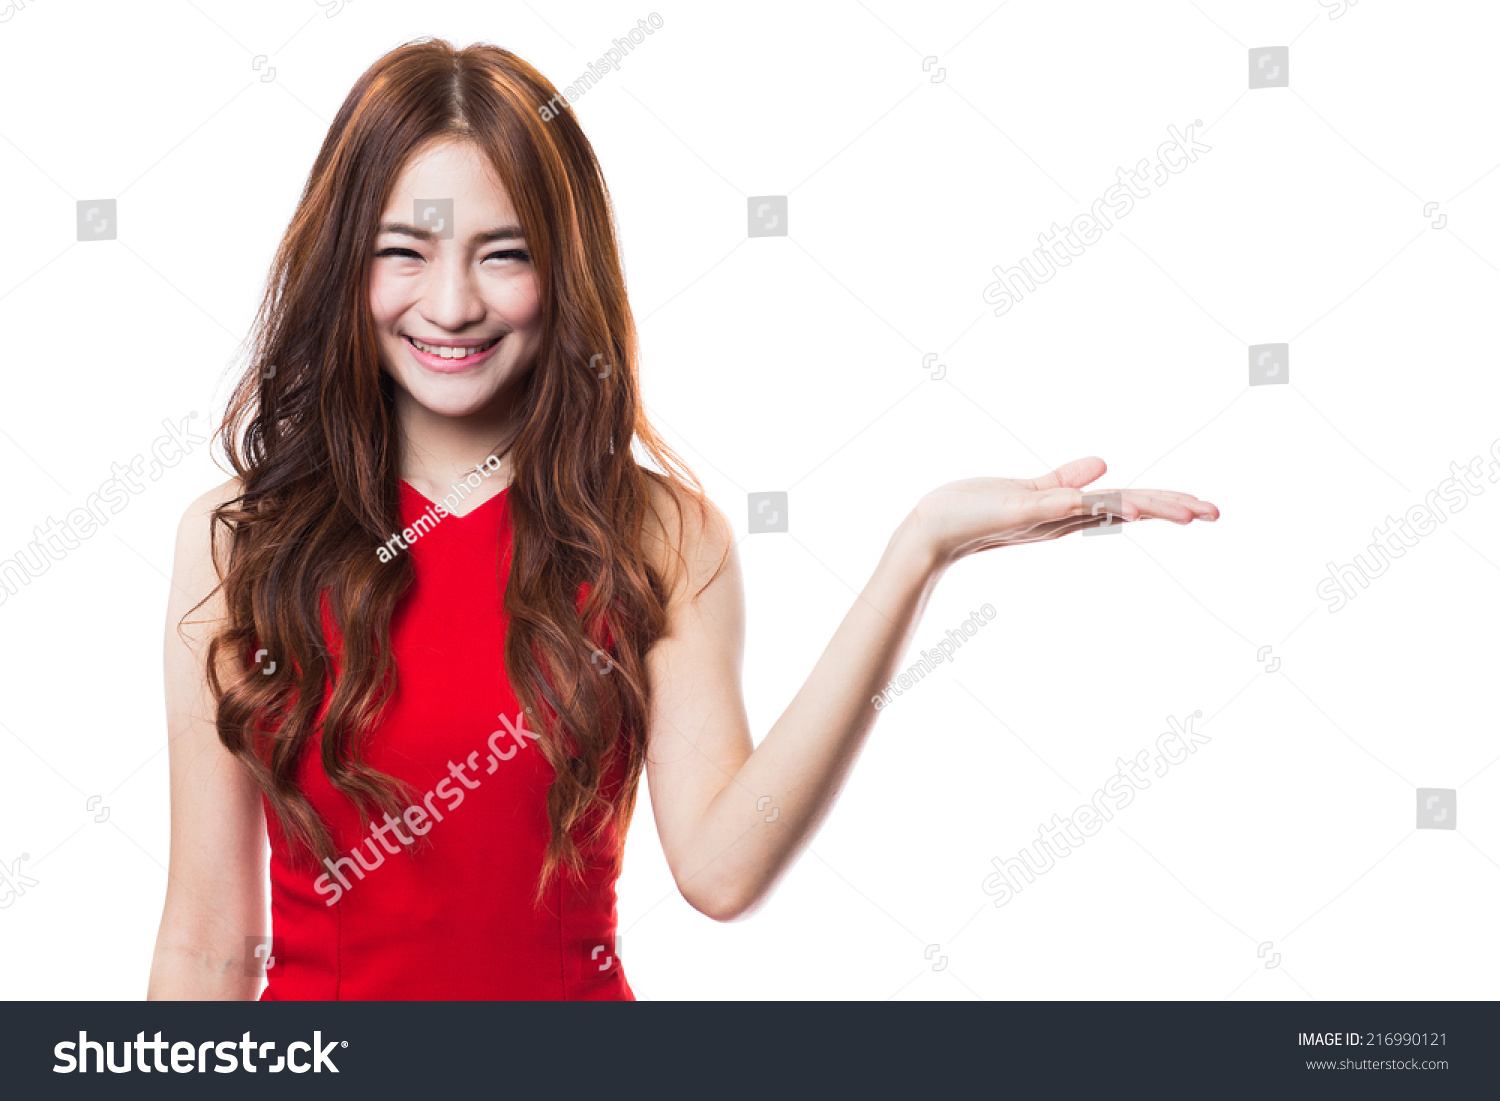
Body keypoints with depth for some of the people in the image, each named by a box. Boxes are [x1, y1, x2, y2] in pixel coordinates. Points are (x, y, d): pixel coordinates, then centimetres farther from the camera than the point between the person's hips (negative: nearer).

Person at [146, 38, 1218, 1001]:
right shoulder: (236, 539, -6)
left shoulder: (663, 535, -6)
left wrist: (919, 554, -24)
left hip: (575, 978, 0)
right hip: (315, 985, 1)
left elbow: (720, 866, -21)